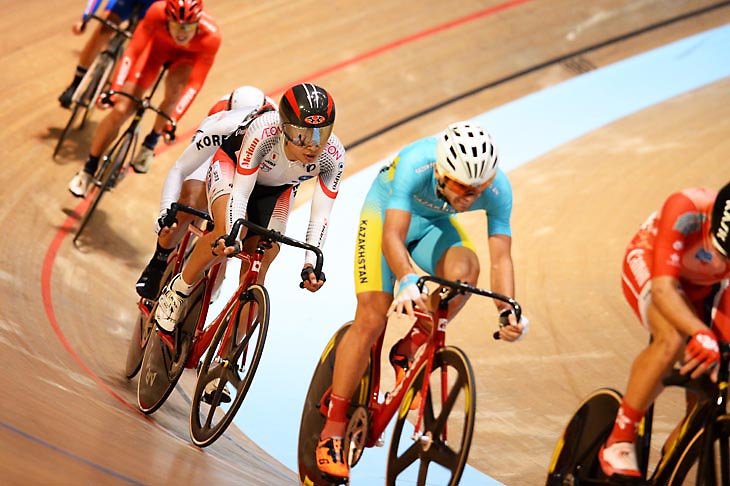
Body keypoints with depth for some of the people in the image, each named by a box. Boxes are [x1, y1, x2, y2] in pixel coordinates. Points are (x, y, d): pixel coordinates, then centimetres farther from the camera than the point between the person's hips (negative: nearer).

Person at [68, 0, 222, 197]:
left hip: (188, 55, 0)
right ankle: (88, 170, 10)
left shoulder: (210, 36, -38)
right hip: (157, 45, 0)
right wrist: (115, 89, -36)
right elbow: (133, 51, -30)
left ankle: (151, 143, -5)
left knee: (175, 87, -33)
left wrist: (173, 118, -37)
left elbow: (194, 84, -32)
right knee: (121, 109, -8)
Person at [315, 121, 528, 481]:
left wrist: (508, 312, -42)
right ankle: (332, 431, -3)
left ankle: (409, 350, -8)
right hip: (386, 212, -3)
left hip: (434, 223, 3)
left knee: (464, 268, -32)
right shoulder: (416, 165, -39)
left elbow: (500, 258, -26)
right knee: (371, 320, -14)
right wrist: (407, 283, -63)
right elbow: (393, 238, -45)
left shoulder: (498, 189, -29)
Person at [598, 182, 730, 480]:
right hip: (650, 265, -4)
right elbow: (662, 288, -47)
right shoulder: (685, 211, -41)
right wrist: (700, 334, -64)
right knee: (673, 339, -36)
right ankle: (619, 441, -23)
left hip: (704, 287, 4)